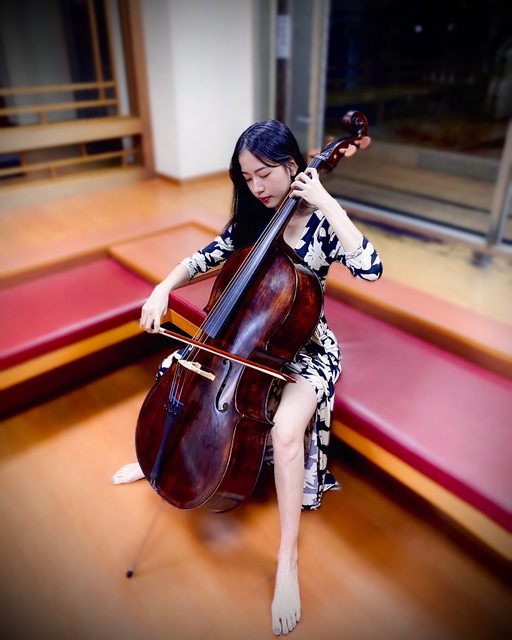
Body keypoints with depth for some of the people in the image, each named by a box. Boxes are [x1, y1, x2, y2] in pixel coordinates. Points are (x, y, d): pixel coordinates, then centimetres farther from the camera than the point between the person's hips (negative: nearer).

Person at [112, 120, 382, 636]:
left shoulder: (321, 223, -13)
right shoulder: (250, 221, 1)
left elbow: (369, 269, -30)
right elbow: (202, 260, 4)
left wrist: (326, 202, -28)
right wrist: (164, 288, -15)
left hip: (305, 348, -5)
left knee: (286, 429, -30)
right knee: (174, 366, -3)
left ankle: (287, 561, -11)